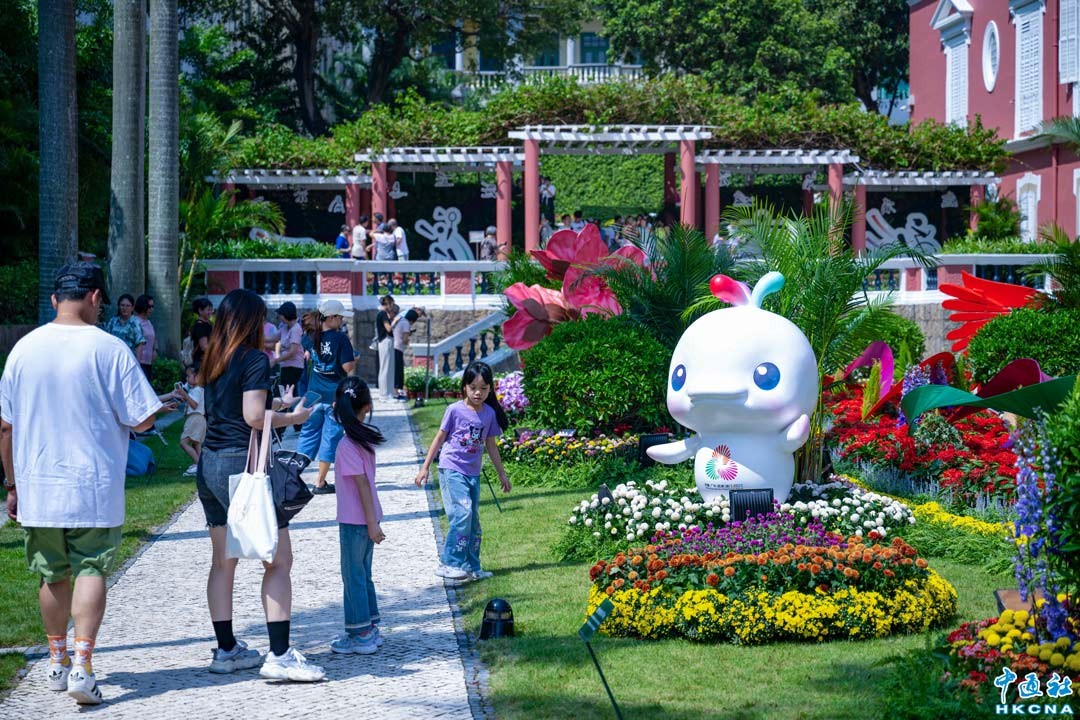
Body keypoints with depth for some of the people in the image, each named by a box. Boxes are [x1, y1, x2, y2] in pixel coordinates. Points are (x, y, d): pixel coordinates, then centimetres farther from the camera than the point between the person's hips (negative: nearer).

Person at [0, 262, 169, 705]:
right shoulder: (108, 349, -11)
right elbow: (141, 420, -10)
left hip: (37, 488, 4)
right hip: (94, 488, -3)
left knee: (53, 576, 16)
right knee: (91, 570, 3)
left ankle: (57, 663, 29)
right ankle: (81, 665, -9)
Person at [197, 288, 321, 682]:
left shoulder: (213, 361, 12)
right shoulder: (254, 359, -10)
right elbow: (254, 417, -17)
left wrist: (274, 405, 24)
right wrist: (293, 417, -2)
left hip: (209, 467, 8)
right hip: (243, 463, -8)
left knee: (222, 561, 13)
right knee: (278, 561, -5)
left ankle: (226, 649, 18)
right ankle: (279, 655, -9)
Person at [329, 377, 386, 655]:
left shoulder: (347, 446, -19)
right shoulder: (367, 437, 4)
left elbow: (362, 484, -20)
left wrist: (372, 523, -18)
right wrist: (372, 522, 15)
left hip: (354, 521, -8)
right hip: (367, 518, 8)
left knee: (353, 575, 1)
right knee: (363, 573, 17)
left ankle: (361, 635, 5)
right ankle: (370, 629, 23)